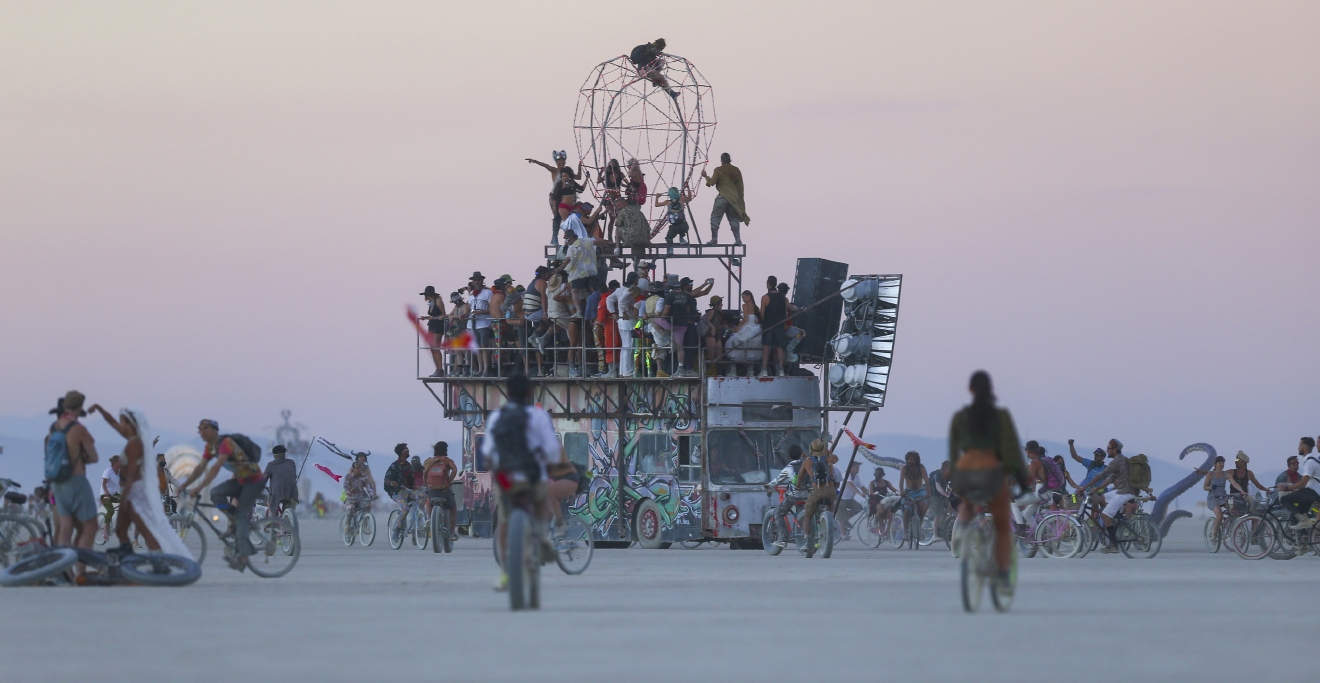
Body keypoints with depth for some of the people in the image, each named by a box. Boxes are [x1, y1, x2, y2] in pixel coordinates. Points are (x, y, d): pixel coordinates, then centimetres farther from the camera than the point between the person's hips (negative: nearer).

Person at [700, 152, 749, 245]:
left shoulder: (719, 170, -5)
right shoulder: (736, 170, 10)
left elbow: (711, 182, -6)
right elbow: (740, 186, 13)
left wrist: (705, 176, 12)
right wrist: (740, 200, 22)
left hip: (722, 197, -4)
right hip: (734, 198, 4)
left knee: (715, 217, 3)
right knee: (734, 219, 9)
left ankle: (714, 239, -4)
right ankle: (738, 239, 2)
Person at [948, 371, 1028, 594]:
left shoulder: (960, 417, 8)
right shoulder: (1001, 415, 1)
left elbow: (952, 451, 13)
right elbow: (1012, 448, -1)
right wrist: (1021, 475, 7)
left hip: (964, 473, 2)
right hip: (992, 472, -2)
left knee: (968, 504, 37)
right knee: (1002, 525, 15)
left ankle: (962, 525, 3)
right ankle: (1004, 576, 6)